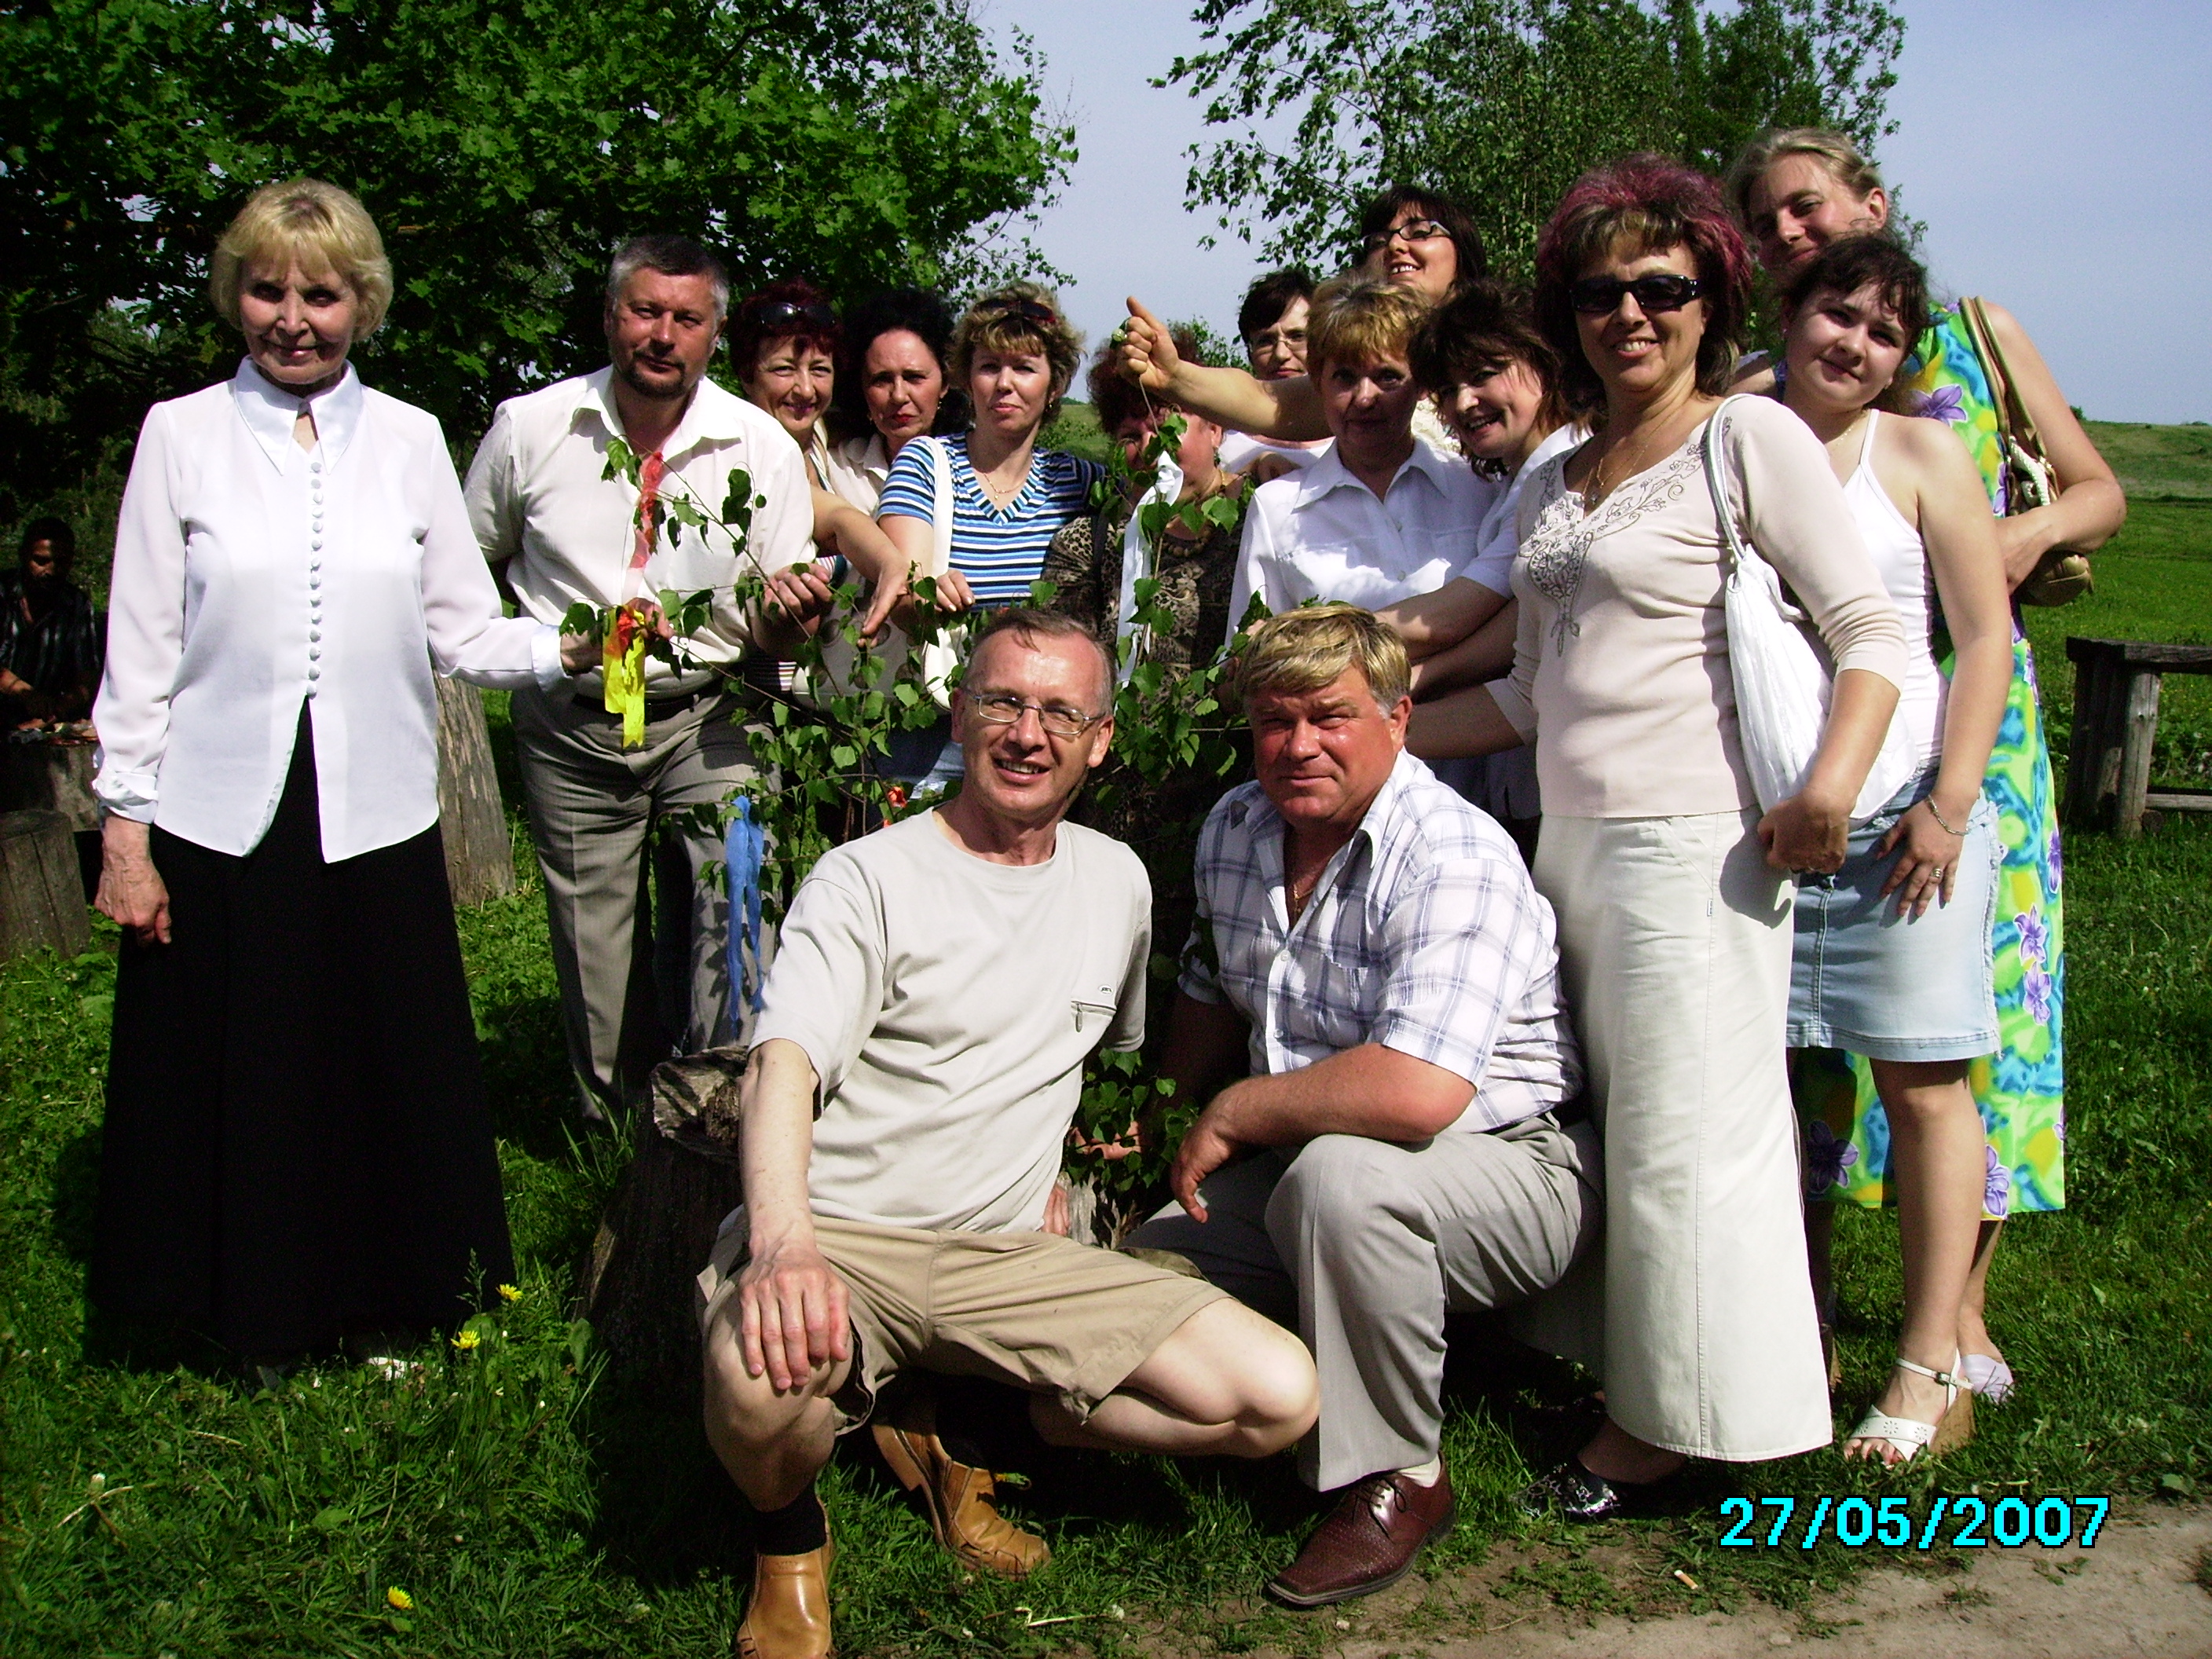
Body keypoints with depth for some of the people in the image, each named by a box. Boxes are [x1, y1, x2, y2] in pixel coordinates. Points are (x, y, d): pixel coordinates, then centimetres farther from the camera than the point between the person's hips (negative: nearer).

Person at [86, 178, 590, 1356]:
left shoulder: (409, 441, 8)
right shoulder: (181, 434, 4)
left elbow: (462, 631, 6)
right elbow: (141, 650, 3)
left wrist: (566, 647, -12)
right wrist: (124, 828, -1)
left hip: (376, 812, 1)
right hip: (220, 817, -1)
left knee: (389, 1072, 8)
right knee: (231, 1080, 7)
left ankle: (382, 1298, 30)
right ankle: (248, 1311, 29)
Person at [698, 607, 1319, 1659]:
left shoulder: (1116, 880, 12)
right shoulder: (868, 879, -5)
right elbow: (784, 1060, -21)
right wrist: (782, 1240, -40)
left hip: (1005, 1254, 5)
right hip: (838, 1237, -4)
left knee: (1280, 1397, -13)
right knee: (763, 1374, -39)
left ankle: (960, 1435, 6)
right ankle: (788, 1536, 0)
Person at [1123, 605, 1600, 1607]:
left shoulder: (1453, 859, -25)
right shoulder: (1233, 830, 1)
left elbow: (1416, 1094, -39)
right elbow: (1211, 995, 21)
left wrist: (1234, 1113, -24)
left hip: (1513, 1171, -8)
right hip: (1302, 1170, 8)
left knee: (1338, 1171, -37)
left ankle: (1396, 1479, -15)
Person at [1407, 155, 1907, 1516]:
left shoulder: (1751, 439, -3)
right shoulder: (1555, 484, 18)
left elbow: (1875, 633, -9)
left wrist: (1832, 782, -25)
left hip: (1692, 846, -7)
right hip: (1571, 842, 7)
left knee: (1688, 1136, -1)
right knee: (1602, 1132, 11)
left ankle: (1670, 1428, 12)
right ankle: (1630, 1398, 23)